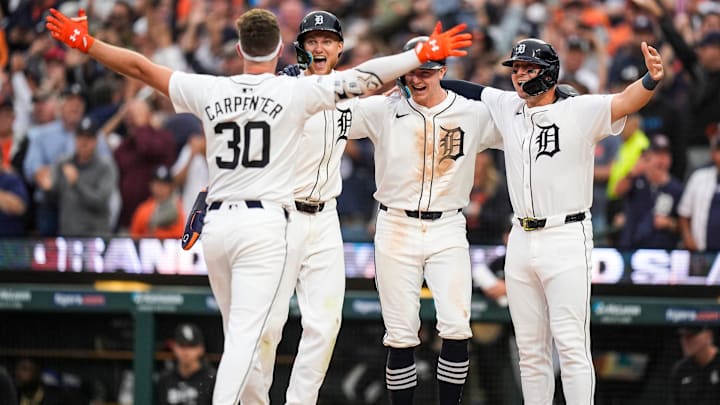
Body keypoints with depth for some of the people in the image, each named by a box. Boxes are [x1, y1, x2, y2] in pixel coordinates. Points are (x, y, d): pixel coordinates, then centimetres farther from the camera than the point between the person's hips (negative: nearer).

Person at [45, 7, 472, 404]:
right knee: (244, 338, -11)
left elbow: (141, 67, 10)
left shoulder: (210, 90, 5)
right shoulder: (295, 92, -3)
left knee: (239, 334, 18)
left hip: (216, 223, 4)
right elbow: (363, 78, -3)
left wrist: (86, 43, 20)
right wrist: (423, 54, 6)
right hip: (264, 224, -4)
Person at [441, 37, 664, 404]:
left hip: (567, 240, -6)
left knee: (571, 345, -10)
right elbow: (468, 91, 22)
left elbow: (624, 102, -25)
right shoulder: (507, 107, 8)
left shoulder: (581, 111, -10)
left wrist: (651, 80, -44)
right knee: (530, 348, 10)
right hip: (521, 240, 6)